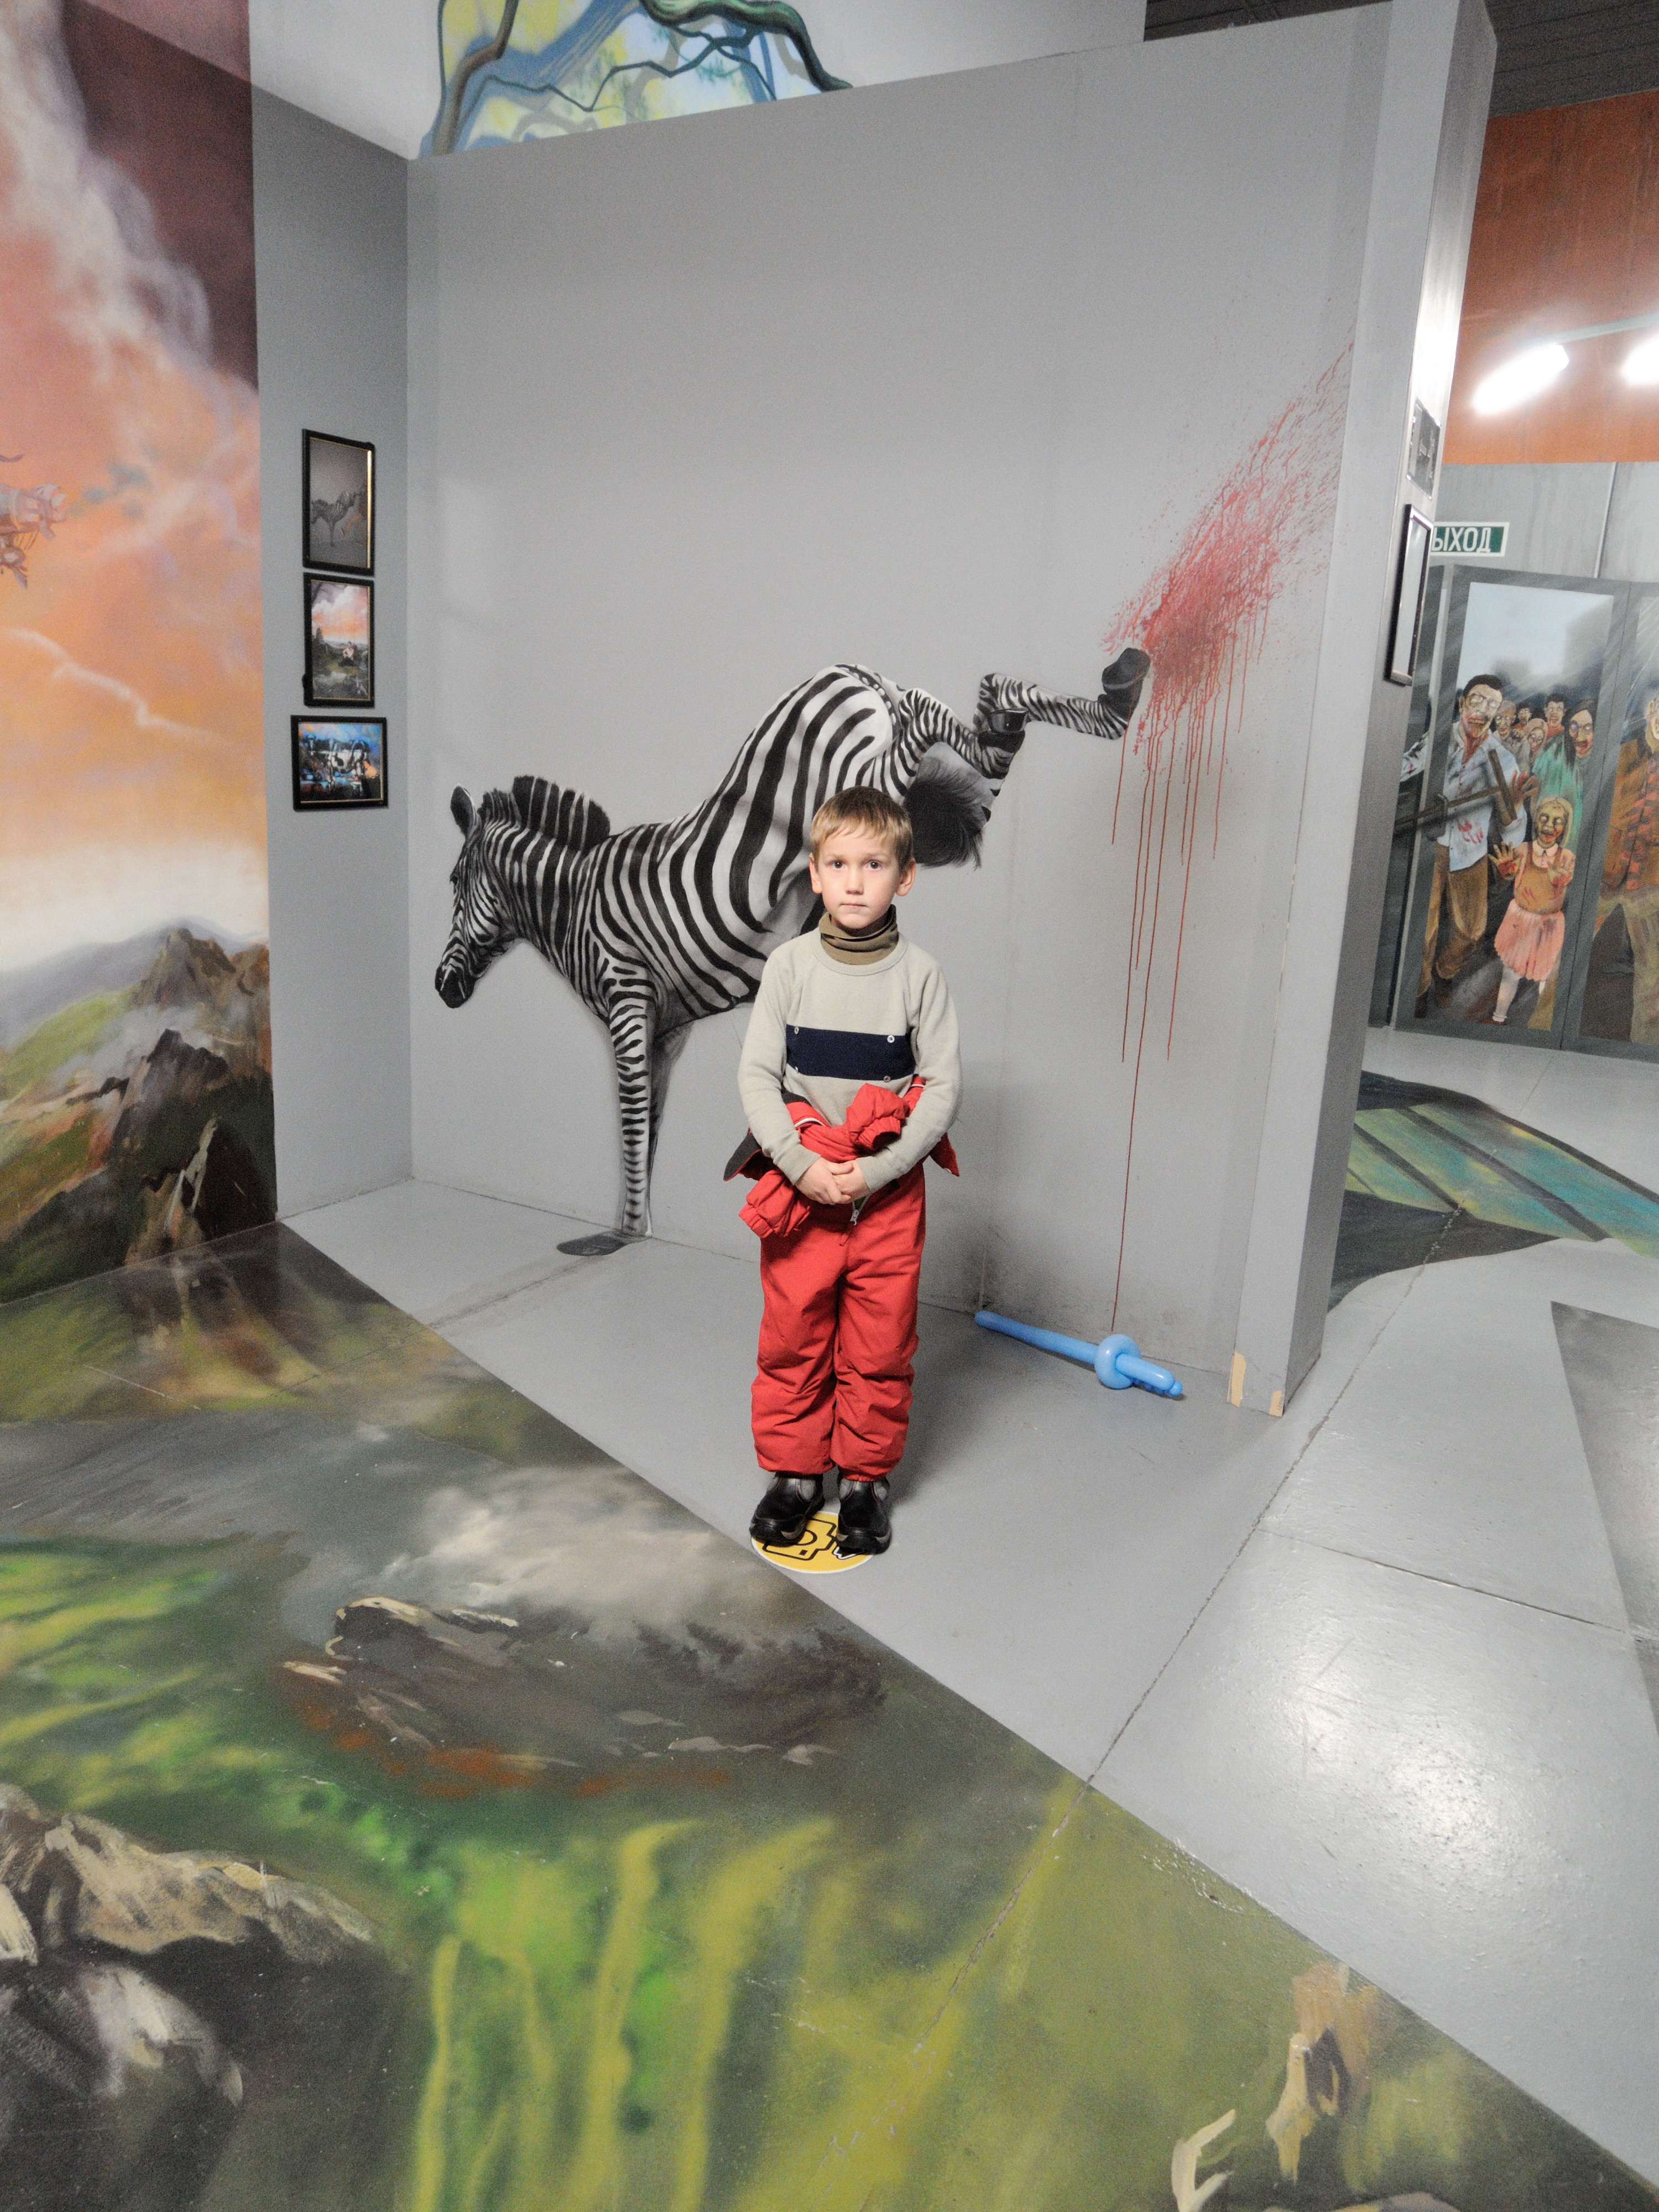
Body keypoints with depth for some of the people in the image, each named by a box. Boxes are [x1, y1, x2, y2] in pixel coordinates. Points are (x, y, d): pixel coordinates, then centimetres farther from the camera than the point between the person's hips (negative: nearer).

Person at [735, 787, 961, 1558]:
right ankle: (793, 1472, 29)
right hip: (799, 1184, 1)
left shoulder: (920, 974, -5)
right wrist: (802, 1166, -15)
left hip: (889, 1190, 0)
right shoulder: (791, 964, -3)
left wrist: (877, 1171, -14)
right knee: (792, 1341, 10)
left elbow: (944, 1086, -5)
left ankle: (867, 1479, 28)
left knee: (880, 1349, 9)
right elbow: (756, 1074, -4)